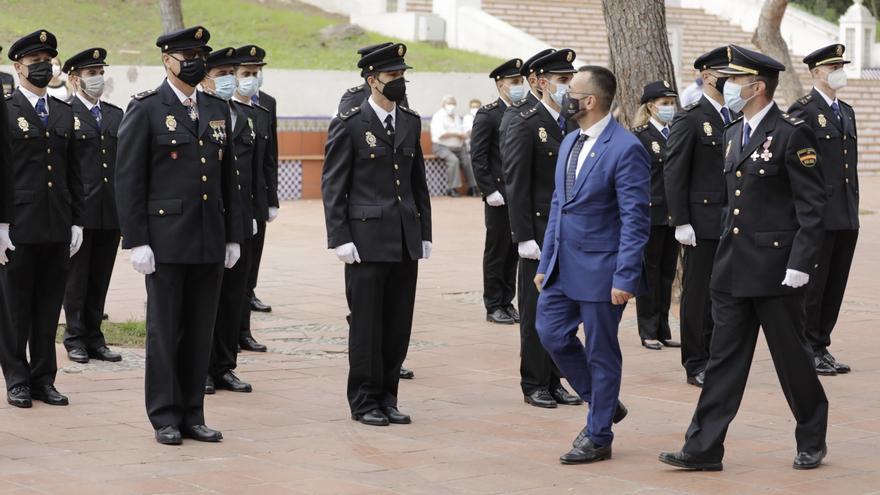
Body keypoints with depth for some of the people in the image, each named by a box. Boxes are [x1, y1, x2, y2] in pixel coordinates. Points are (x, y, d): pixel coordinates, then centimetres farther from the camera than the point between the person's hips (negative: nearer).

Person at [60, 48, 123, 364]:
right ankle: (75, 339, 12)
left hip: (111, 212, 5)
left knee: (100, 279, 10)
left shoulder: (116, 115, 14)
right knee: (76, 279, 4)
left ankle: (94, 338, 17)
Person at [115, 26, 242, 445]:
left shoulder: (217, 110, 13)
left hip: (209, 242, 5)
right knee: (164, 331, 1)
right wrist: (136, 241, -12)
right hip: (166, 241, -5)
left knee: (200, 331, 8)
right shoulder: (145, 110, -4)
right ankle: (165, 418, 9)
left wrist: (233, 236, 11)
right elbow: (128, 180, -7)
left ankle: (192, 415, 15)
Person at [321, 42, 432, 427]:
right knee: (367, 324, 1)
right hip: (367, 240, -5)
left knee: (399, 324, 8)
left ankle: (387, 397, 18)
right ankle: (364, 401, 11)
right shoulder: (349, 124, -5)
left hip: (405, 241, 5)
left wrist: (424, 233, 12)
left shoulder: (411, 123, 12)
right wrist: (340, 238, -12)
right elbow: (332, 186, -6)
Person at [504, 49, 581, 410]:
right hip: (540, 231, -6)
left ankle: (555, 381, 17)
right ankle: (534, 385, 9)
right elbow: (516, 184, -12)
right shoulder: (525, 124, -9)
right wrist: (524, 237, -16)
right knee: (537, 311, 1)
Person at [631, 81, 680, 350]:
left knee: (667, 273, 9)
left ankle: (663, 330, 16)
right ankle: (648, 331, 8)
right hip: (650, 213, -6)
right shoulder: (640, 136, -6)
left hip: (672, 214, 6)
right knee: (650, 273, 1)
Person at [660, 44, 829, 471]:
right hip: (733, 268, 7)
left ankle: (812, 441, 22)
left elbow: (812, 204, -13)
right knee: (724, 357, 5)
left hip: (775, 268, -7)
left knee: (791, 357, 5)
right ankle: (703, 448, 5)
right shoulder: (732, 134, 13)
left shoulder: (791, 134, -11)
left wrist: (801, 263, -17)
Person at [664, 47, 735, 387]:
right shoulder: (689, 120, -7)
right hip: (702, 225, -6)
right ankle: (696, 365, 8)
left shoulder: (736, 120, 14)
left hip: (733, 225, 6)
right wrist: (681, 222, -15)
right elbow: (674, 173, -10)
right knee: (698, 295, 1)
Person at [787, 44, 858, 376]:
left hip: (846, 217, 8)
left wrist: (853, 207, 16)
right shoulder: (803, 111, -8)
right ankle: (808, 351, 6)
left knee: (835, 286, 9)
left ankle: (821, 348, 17)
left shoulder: (846, 112, 17)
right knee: (812, 284, -2)